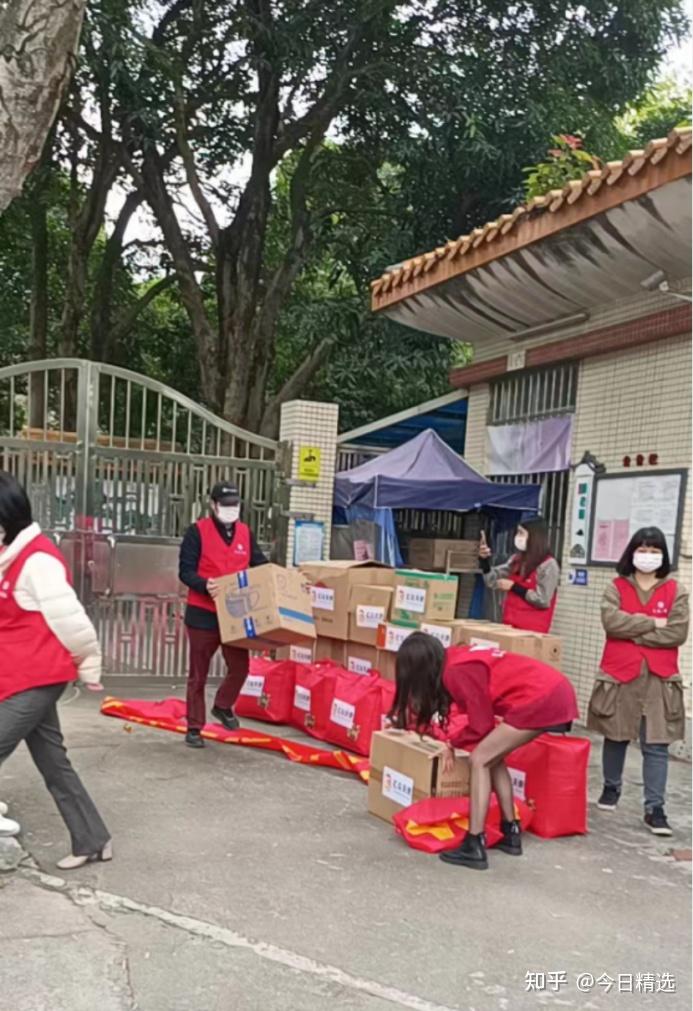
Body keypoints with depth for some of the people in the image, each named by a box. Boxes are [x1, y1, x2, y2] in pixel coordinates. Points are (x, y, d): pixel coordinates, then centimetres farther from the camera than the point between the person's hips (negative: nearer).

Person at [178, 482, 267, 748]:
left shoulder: (245, 532, 8)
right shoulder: (197, 531, -8)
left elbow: (260, 565, 13)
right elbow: (185, 571, -12)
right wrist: (205, 585, -31)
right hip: (203, 614, -4)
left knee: (240, 667, 4)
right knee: (199, 674, 6)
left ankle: (222, 706, 32)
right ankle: (194, 728, 18)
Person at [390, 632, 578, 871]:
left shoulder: (458, 672, -14)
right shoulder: (454, 658, 12)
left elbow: (481, 726, -8)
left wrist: (452, 744, 10)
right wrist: (400, 720, 36)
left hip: (542, 700, -9)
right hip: (554, 692, 9)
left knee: (480, 760, -4)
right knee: (492, 757, 18)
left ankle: (474, 847, -5)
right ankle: (511, 833, 25)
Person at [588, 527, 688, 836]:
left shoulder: (676, 591, 3)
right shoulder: (616, 587, 4)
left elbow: (677, 633, -9)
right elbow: (611, 621, -14)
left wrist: (632, 633, -10)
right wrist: (652, 623, -13)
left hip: (659, 678, -1)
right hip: (619, 673, 1)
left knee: (656, 745, -4)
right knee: (616, 736, 14)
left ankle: (654, 808, 0)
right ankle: (611, 788, 35)